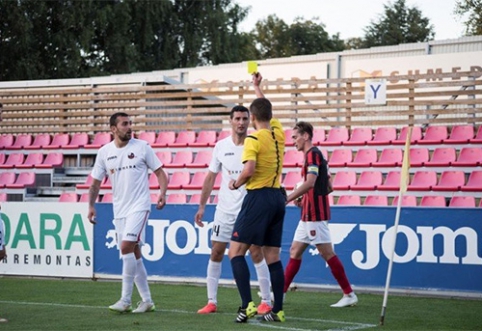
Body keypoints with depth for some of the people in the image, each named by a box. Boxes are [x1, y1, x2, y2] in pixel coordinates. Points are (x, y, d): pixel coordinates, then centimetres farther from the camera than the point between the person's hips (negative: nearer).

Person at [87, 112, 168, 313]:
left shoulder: (142, 147, -2)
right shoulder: (104, 152, 5)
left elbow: (159, 172, 2)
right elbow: (95, 182, 10)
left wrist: (162, 193, -14)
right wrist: (91, 205, -2)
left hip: (139, 206, -4)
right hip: (119, 210, 5)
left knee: (127, 247, -17)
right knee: (133, 254, 7)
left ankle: (125, 300, -12)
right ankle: (146, 300, 16)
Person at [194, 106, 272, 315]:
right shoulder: (221, 146, 3)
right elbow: (211, 178, 9)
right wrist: (201, 207, 6)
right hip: (225, 209, 3)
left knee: (256, 252, -6)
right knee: (216, 253, 3)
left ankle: (266, 302, 4)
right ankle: (211, 302, 11)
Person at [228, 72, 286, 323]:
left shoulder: (254, 139, -11)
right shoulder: (278, 132, 10)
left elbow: (249, 170, -23)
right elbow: (266, 110, 30)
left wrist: (236, 183, -3)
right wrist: (257, 86, 43)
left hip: (258, 197, -7)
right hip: (277, 197, 7)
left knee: (236, 252, -3)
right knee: (273, 257, 9)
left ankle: (247, 305, -15)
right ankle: (278, 310, 8)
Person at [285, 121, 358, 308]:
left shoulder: (313, 154, -12)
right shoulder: (315, 155, 18)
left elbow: (309, 183, -26)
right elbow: (328, 187, 21)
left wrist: (288, 199, -24)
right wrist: (304, 198, 15)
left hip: (315, 215, -10)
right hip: (308, 215, 10)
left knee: (327, 253, -7)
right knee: (295, 251, 10)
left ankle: (349, 295, -4)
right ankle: (280, 292, 13)